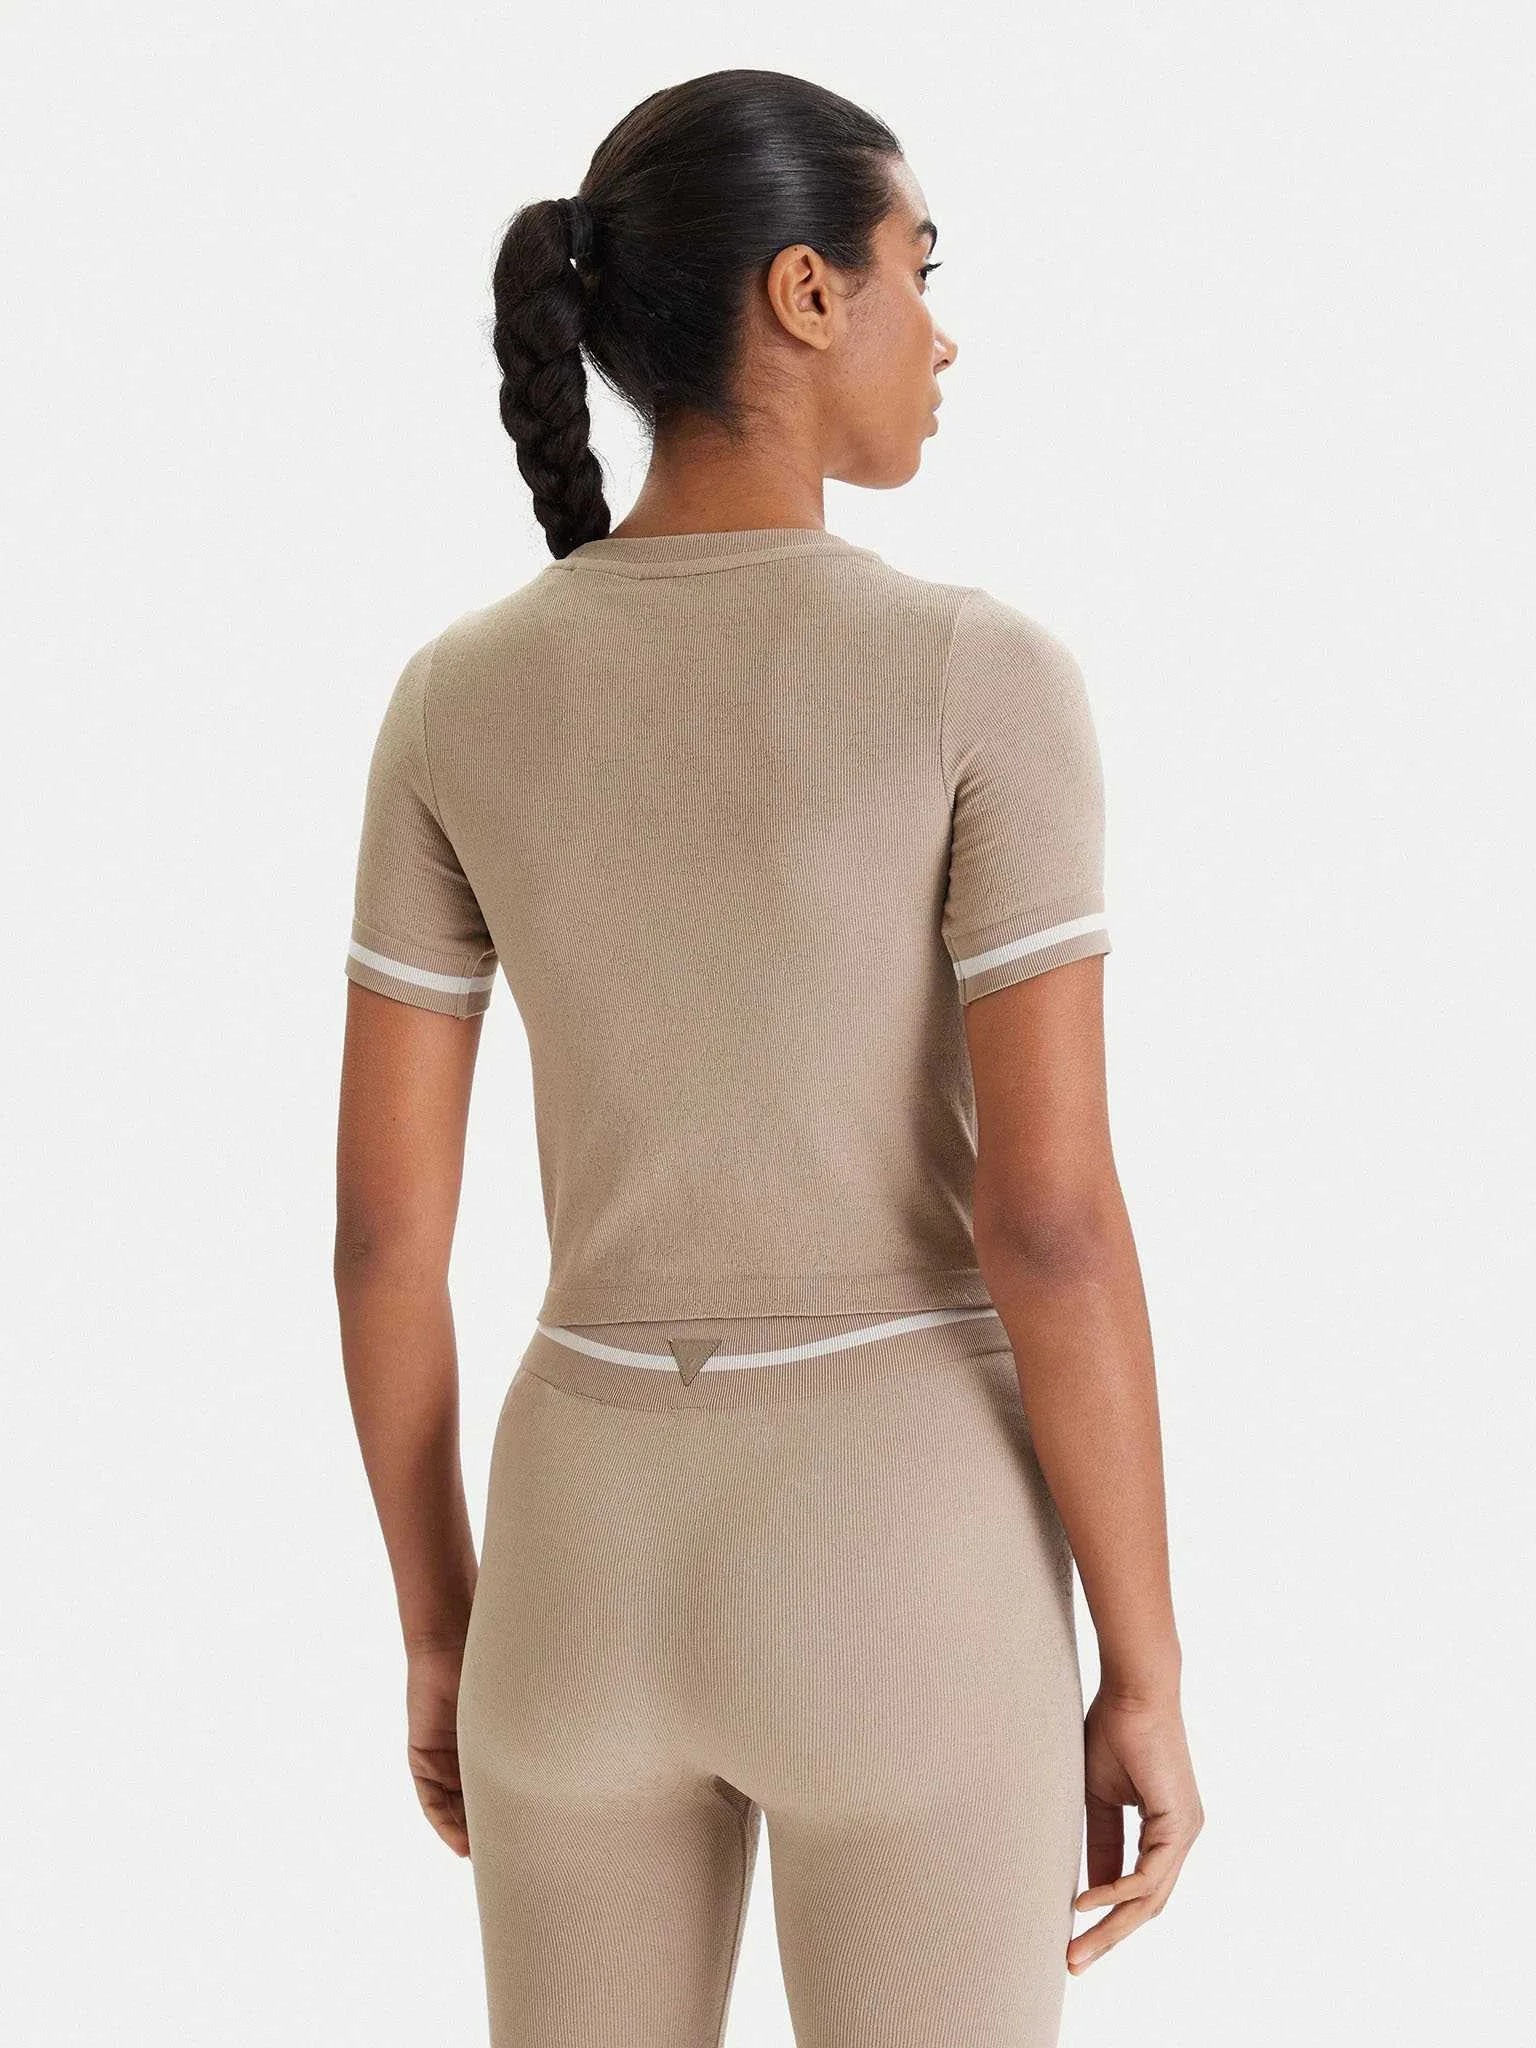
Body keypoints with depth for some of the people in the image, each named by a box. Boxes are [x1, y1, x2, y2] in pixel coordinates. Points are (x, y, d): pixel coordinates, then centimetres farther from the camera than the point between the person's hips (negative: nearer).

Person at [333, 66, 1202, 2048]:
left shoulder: (458, 698, -1)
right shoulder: (986, 675, -14)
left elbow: (381, 1220, 1)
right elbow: (1055, 1223, -16)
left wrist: (437, 1628, 14)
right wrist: (1147, 1681, -5)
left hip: (592, 1549, 4)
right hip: (898, 1571, -3)